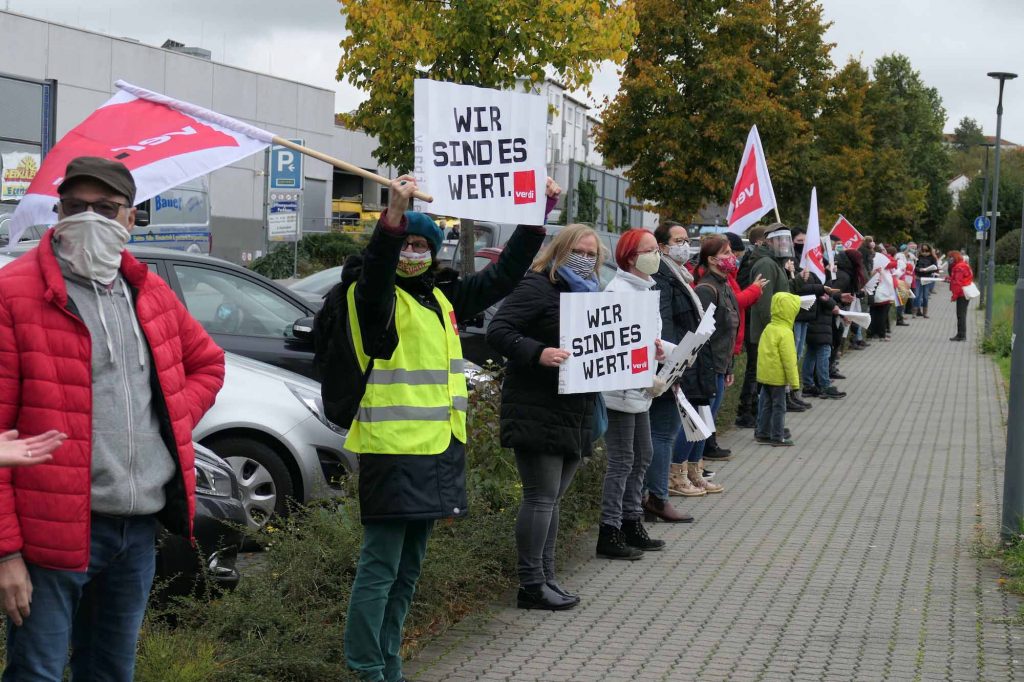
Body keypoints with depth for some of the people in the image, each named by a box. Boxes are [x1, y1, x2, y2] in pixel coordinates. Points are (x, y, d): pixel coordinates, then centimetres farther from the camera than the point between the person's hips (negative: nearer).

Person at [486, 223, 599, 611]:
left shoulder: (590, 295, 18)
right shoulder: (537, 287, -8)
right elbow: (497, 332, -17)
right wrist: (538, 353, -32)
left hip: (574, 416, 8)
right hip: (536, 413, -8)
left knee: (551, 498, 13)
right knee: (541, 497, -7)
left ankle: (546, 577, 20)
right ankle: (532, 586, -1)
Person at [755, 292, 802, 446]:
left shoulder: (768, 329, 7)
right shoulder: (785, 333, -19)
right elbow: (789, 360, -19)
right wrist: (794, 382, -13)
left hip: (764, 374, 8)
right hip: (777, 377, -8)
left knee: (765, 404, 16)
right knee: (779, 407, 2)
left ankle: (762, 433, 22)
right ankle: (777, 436, 7)